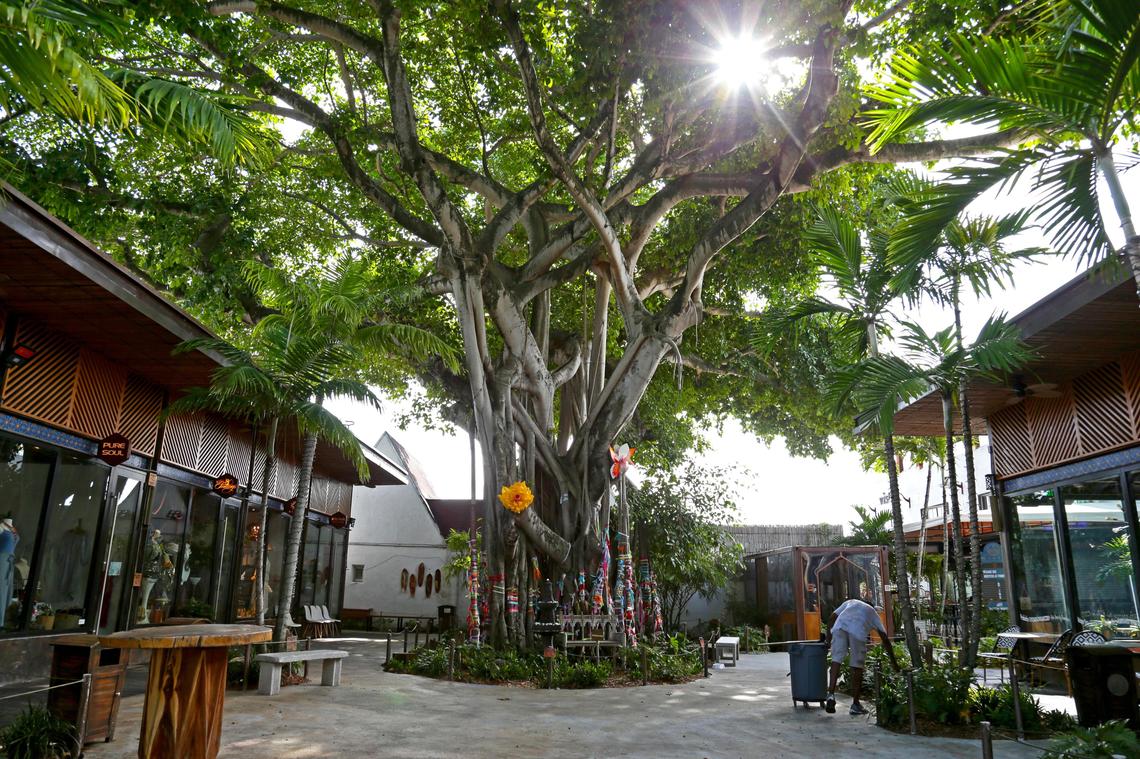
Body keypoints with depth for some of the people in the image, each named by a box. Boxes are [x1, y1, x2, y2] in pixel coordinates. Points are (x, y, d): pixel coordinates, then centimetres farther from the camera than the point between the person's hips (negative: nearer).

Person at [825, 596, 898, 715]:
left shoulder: (850, 602, 40)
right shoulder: (873, 613, 37)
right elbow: (885, 640, 33)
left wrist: (828, 638, 24)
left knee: (836, 659, 1)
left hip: (840, 626, 1)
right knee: (857, 665, 10)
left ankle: (831, 694, -16)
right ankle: (855, 704, 16)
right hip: (858, 631, -1)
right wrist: (893, 662, 40)